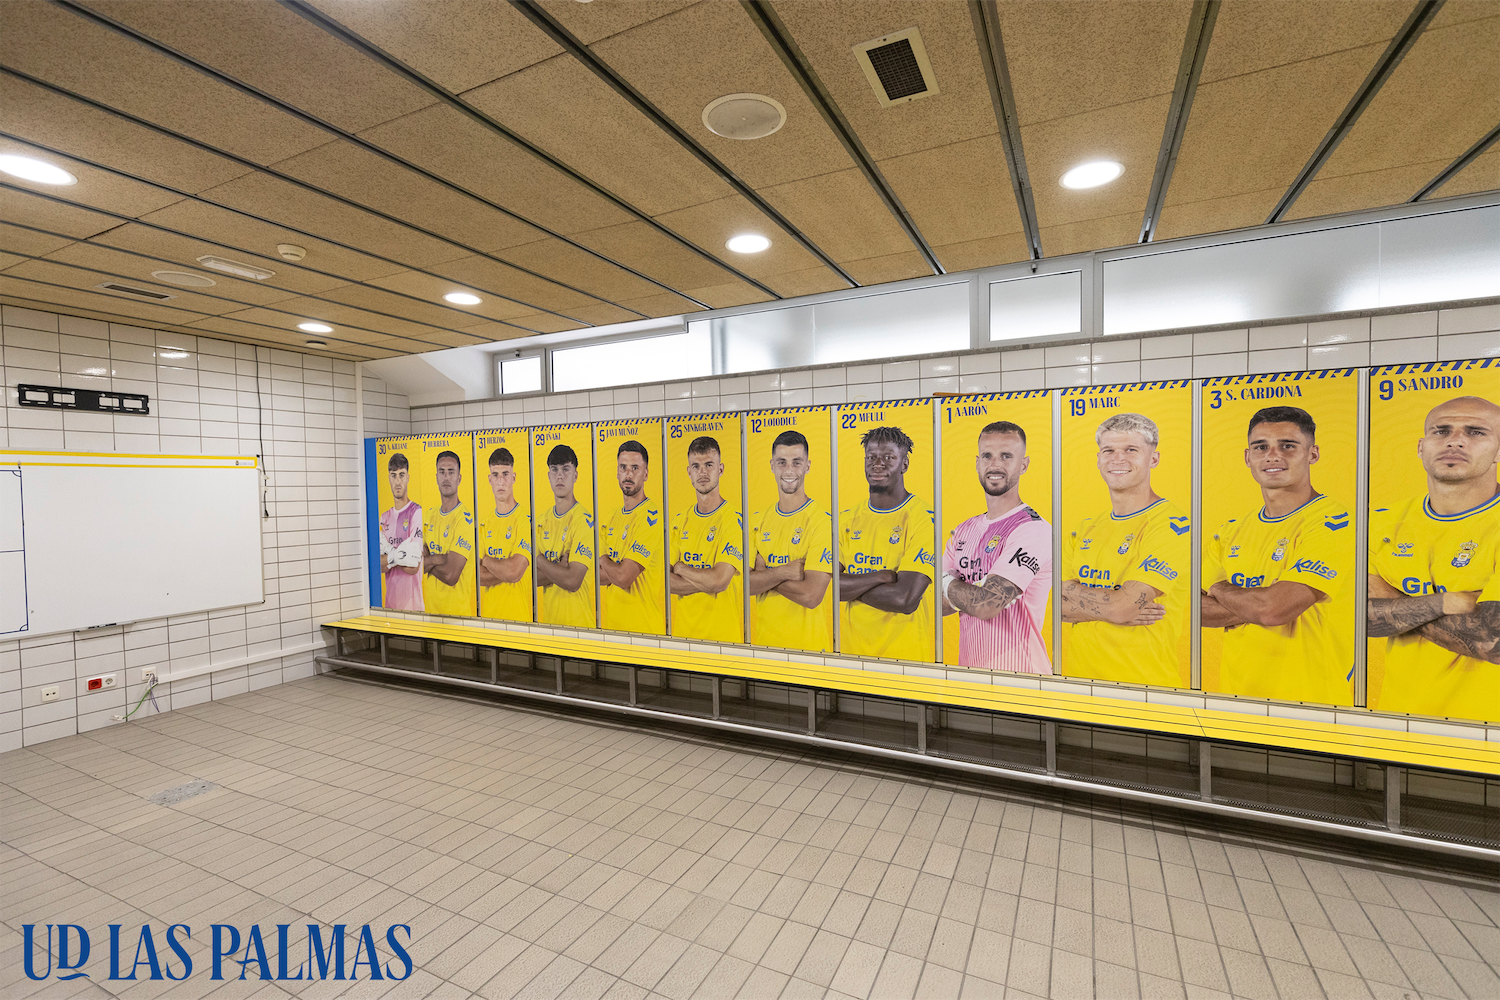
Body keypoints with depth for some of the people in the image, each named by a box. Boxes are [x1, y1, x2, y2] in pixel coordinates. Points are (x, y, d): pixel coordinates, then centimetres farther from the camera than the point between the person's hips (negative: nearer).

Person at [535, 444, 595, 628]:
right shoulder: (542, 521, 7)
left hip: (578, 622, -6)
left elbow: (573, 581, -21)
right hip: (548, 620, 6)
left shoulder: (585, 520, -14)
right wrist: (559, 568, -15)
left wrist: (540, 560, -9)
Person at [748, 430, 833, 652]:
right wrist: (784, 571, -19)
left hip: (807, 644, -4)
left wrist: (764, 573, -10)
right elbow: (746, 583, -4)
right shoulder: (757, 520, 5)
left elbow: (811, 595, -21)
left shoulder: (823, 519, -14)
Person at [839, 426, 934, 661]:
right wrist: (883, 576, -18)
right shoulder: (847, 520, 5)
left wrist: (851, 585, -11)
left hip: (906, 654, -4)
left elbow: (905, 600, -22)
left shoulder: (925, 518, -12)